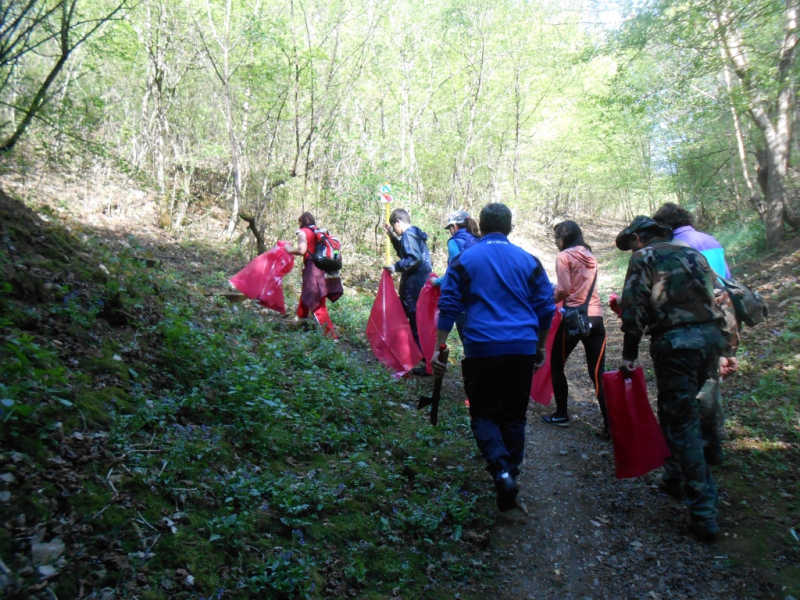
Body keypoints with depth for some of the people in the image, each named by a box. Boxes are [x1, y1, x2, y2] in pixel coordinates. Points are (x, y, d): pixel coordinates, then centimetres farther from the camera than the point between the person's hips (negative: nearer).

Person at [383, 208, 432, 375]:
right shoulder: (414, 233, 18)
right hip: (419, 283, 10)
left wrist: (396, 267, -18)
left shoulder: (408, 234, -13)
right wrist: (392, 237, 24)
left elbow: (414, 258, -24)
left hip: (413, 285, -10)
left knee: (416, 323, -6)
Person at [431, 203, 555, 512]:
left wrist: (439, 348, 1)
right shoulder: (528, 261, 8)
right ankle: (510, 479, 23)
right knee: (514, 416, 15)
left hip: (482, 348, -2)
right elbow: (546, 309, 10)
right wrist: (540, 348, 21)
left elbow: (448, 306, -2)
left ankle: (501, 471, -14)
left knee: (483, 414, 8)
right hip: (522, 348, 2)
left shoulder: (464, 259, 3)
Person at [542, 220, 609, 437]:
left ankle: (561, 414, 20)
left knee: (556, 365, 13)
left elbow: (563, 289, -10)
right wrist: (556, 293, 15)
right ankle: (609, 423, -3)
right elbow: (582, 287, 14)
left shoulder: (564, 256, -3)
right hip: (595, 318, 6)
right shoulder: (590, 256, 17)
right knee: (598, 373, 3)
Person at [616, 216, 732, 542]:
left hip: (676, 340, -7)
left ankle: (703, 512, -1)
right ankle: (677, 476, 34)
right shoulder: (693, 254, 23)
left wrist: (629, 354, -4)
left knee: (681, 421, -1)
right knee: (683, 412, 23)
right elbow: (712, 294, 22)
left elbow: (634, 308, -7)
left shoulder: (645, 257, 3)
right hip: (711, 335, 7)